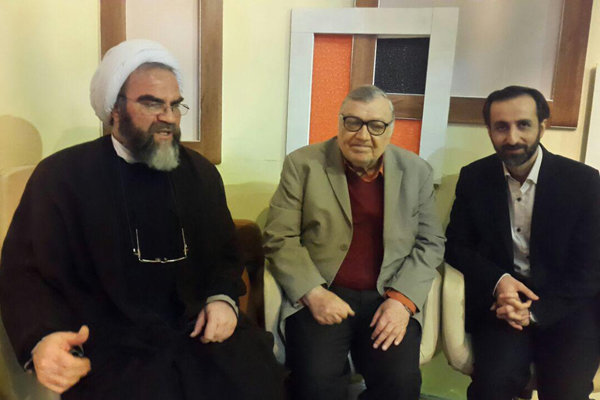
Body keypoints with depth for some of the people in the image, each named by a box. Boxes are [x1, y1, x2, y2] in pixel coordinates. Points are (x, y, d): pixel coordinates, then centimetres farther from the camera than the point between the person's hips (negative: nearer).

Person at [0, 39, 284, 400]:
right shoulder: (62, 174, -2)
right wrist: (43, 340, -22)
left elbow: (225, 252, 16)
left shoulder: (201, 171, 10)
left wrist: (223, 298, -5)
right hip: (115, 345, -2)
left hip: (200, 326, 3)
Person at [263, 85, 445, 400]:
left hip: (390, 299, 2)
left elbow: (430, 242, 7)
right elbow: (280, 239, -2)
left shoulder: (417, 171, 7)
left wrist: (402, 299, -8)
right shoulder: (302, 164, 0)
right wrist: (314, 293, -14)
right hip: (320, 296, -1)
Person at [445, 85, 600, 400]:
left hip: (565, 303, 0)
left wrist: (536, 310, -16)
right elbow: (456, 245, 4)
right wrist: (498, 281, -15)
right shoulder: (474, 178, 0)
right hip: (501, 301, 0)